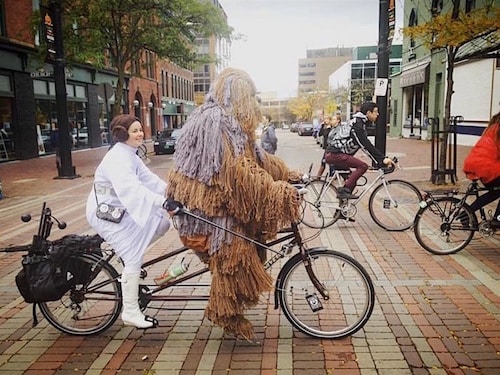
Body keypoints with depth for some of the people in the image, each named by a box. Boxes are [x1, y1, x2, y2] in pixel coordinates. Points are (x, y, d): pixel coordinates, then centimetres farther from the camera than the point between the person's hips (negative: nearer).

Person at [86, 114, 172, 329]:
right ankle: (131, 313, 1)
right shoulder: (117, 158, -24)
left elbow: (149, 179, 4)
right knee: (134, 259, -10)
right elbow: (132, 188, -40)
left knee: (163, 222, 3)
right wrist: (163, 202, -51)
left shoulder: (130, 155, 8)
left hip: (120, 210, 9)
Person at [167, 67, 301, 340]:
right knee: (232, 253, -5)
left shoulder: (228, 121, 13)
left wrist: (287, 174, 10)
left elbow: (255, 156, 14)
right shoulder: (216, 121, -20)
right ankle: (228, 314, 13)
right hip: (212, 202, -10)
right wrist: (278, 192, -27)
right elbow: (239, 170, -27)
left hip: (223, 196, 10)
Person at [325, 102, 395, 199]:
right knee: (363, 166, -19)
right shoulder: (357, 125, -16)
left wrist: (381, 159, 19)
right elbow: (366, 146, -23)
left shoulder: (360, 123, 16)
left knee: (352, 179, 19)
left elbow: (367, 145, 22)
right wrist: (382, 159, -24)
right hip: (335, 155, -11)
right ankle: (345, 190, -19)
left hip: (333, 154, 11)